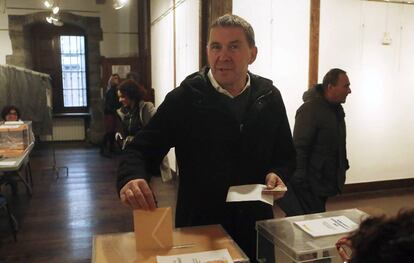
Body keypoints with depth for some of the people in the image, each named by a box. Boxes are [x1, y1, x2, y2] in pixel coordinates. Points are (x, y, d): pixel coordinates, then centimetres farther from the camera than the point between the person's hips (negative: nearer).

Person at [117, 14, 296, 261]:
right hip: (198, 226, -2)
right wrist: (131, 178, -32)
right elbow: (141, 149, -11)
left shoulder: (269, 97, -1)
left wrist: (278, 174, -12)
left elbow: (286, 155, 10)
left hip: (255, 224, 3)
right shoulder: (183, 99, -10)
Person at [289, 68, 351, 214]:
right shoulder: (310, 109, -19)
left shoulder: (336, 108, 10)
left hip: (326, 179, 9)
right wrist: (300, 180, -22)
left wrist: (344, 165, 19)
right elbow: (299, 148, -21)